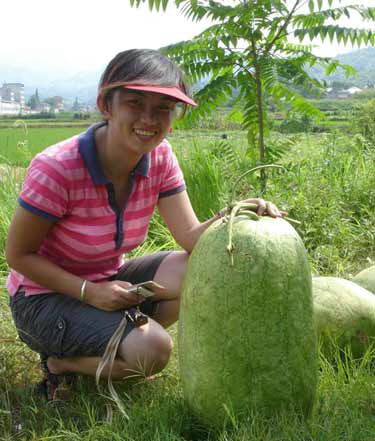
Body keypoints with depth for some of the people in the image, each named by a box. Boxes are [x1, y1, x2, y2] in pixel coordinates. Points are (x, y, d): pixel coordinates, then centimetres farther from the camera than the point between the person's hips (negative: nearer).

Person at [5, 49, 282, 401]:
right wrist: (89, 292, -26)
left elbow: (191, 237, -15)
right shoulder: (57, 168, -26)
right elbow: (18, 255, -17)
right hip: (45, 297, -6)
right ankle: (62, 362, 2)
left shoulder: (159, 157, -10)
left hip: (108, 282, 6)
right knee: (152, 350, -27)